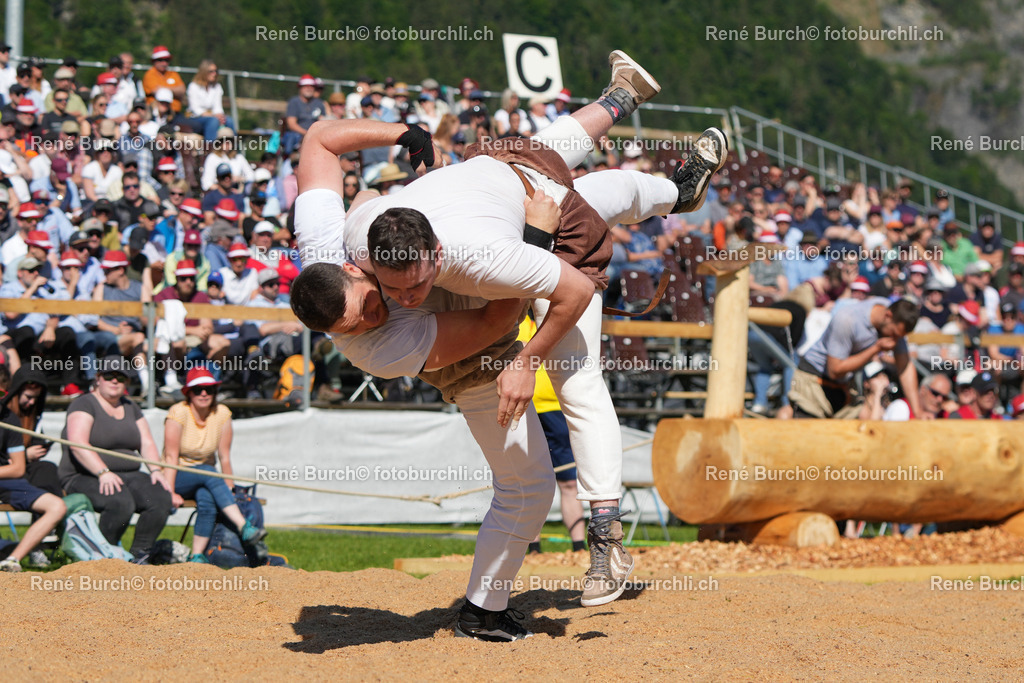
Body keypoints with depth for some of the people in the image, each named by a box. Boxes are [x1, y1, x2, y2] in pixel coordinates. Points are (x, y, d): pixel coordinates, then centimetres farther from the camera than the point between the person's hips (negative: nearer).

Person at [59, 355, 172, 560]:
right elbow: (77, 443, -17)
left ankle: (138, 554, -12)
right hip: (83, 477, -6)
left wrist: (156, 469, -6)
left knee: (161, 497, -23)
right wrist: (103, 472, -29)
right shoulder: (85, 404, -3)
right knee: (120, 501, -37)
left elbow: (147, 443, 15)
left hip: (128, 475, 6)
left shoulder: (130, 407, 19)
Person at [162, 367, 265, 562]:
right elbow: (171, 456, -16)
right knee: (209, 473, -35)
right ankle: (244, 528, -45)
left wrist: (229, 491, -6)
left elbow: (224, 457, 0)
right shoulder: (179, 412, -14)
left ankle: (197, 556, -29)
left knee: (207, 500, -33)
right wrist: (170, 493, -23)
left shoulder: (222, 413, -3)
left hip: (205, 480, 3)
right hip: (177, 477, -3)